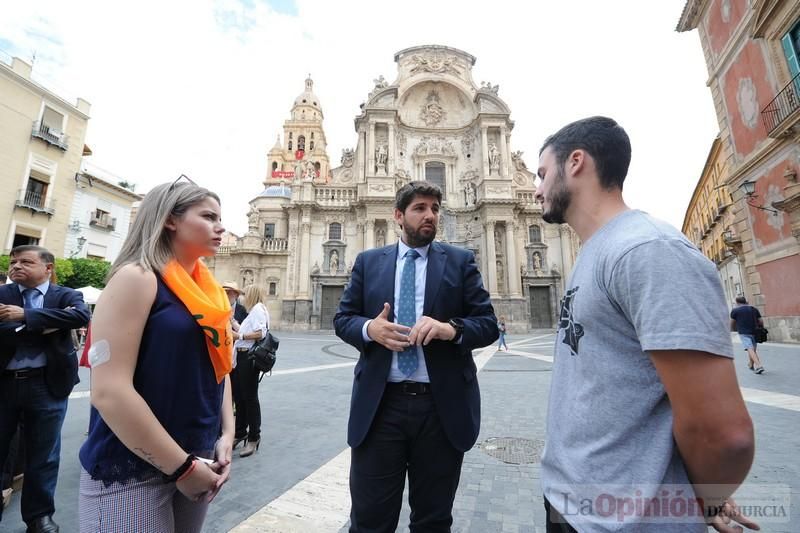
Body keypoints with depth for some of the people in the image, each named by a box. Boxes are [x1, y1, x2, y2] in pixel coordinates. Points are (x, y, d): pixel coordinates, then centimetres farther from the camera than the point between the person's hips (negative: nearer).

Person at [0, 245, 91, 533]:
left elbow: (82, 315, -21)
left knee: (42, 455, 10)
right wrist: (44, 327, -18)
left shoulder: (66, 295, 0)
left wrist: (26, 316, -20)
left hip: (47, 385, -1)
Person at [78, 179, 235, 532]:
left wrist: (226, 435, 1)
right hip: (132, 471, -7)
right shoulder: (137, 278, -15)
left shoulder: (207, 289, 5)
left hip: (198, 457, 7)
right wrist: (183, 466, -17)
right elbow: (108, 391, -22)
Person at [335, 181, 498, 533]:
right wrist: (369, 328, -15)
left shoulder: (461, 261, 3)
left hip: (442, 406, 1)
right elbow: (342, 318, 7)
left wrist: (450, 329, -21)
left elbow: (488, 324, -1)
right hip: (379, 404, 1)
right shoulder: (368, 262, 6)